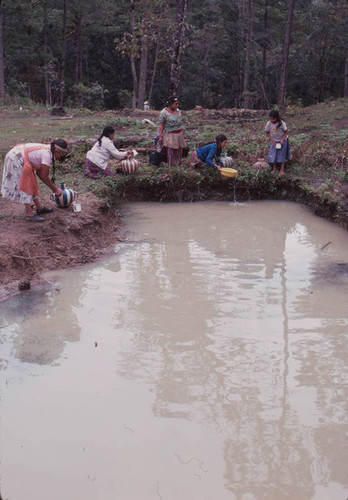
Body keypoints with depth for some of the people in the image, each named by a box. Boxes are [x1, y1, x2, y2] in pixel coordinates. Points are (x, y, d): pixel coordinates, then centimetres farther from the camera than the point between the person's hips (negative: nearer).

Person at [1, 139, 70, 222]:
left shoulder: (46, 149, 7)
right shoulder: (47, 154, -22)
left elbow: (39, 172, 12)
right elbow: (45, 177, -17)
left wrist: (53, 187, 13)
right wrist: (55, 189, -4)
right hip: (16, 159, -10)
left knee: (31, 183, 15)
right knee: (26, 186, -7)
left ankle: (39, 207, 23)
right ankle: (29, 213, -5)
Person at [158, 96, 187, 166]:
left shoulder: (178, 111, 10)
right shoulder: (164, 112, -8)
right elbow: (161, 125, -9)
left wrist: (182, 134, 18)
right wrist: (160, 136, -14)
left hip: (179, 135, 6)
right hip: (170, 136, -6)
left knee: (179, 153, 6)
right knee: (171, 153, -6)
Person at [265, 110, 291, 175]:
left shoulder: (282, 123, -27)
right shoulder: (268, 124, -19)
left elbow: (286, 132, -14)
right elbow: (267, 133, -5)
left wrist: (283, 140, -24)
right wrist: (272, 140, -15)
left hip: (282, 141, -2)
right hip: (274, 141, 3)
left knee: (282, 155, 1)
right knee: (273, 155, -2)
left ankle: (282, 170, 10)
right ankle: (274, 168, 15)